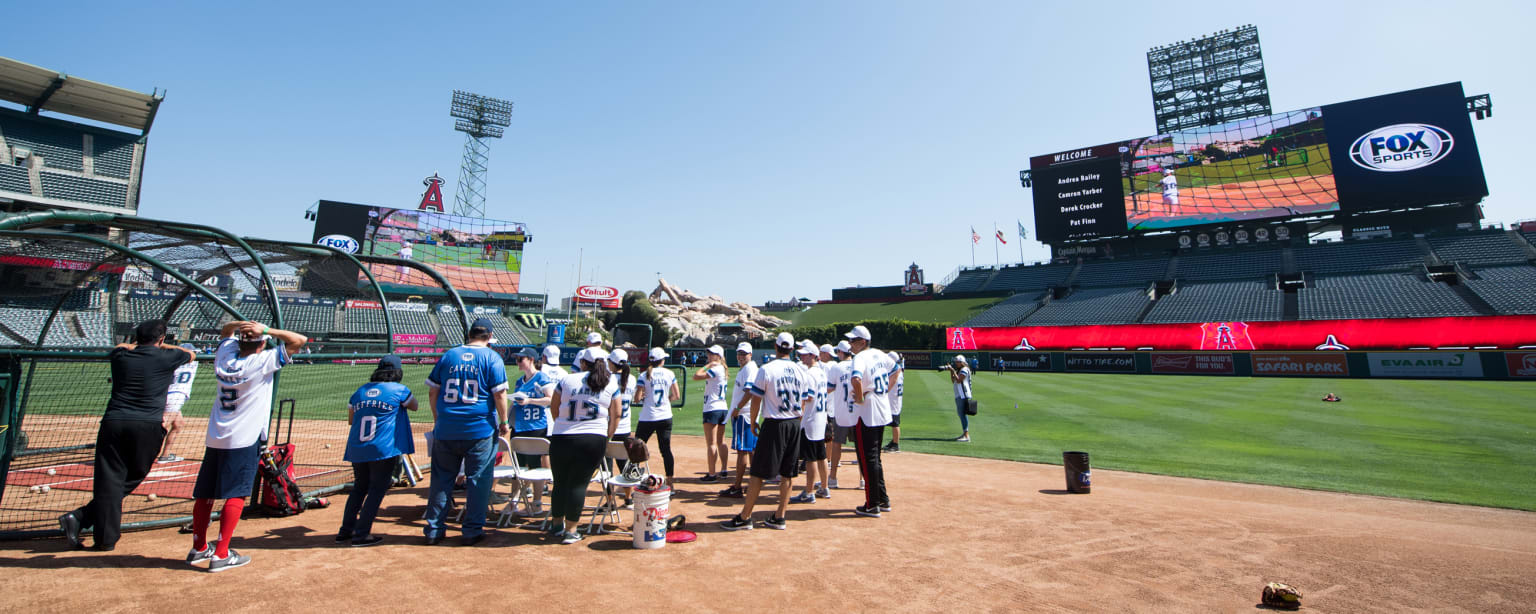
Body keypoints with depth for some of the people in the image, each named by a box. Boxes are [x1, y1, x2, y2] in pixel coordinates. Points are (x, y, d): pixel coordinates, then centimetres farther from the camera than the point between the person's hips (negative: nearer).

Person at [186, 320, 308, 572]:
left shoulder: (224, 357, 6)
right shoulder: (262, 362, -12)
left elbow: (226, 331, 25)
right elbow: (299, 340, -14)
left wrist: (239, 324, 6)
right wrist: (266, 330, -12)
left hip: (215, 438, 7)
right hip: (244, 440, -6)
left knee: (205, 493, 14)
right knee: (236, 495, -2)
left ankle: (199, 548, 25)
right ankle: (221, 554, -2)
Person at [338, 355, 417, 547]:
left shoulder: (360, 391, 12)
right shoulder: (399, 390, -2)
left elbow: (350, 419, 23)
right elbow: (414, 406, 16)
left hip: (356, 451, 5)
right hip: (384, 451, -5)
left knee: (359, 488, 18)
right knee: (377, 490, 2)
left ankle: (346, 531, 22)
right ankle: (361, 534, 2)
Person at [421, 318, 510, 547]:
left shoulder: (448, 355, 9)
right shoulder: (492, 357, -3)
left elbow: (433, 392, 12)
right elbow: (499, 393, -9)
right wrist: (503, 422, -1)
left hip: (446, 430, 4)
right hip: (480, 428, -3)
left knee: (441, 479, 13)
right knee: (478, 480, 5)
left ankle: (433, 531, 19)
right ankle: (472, 531, 10)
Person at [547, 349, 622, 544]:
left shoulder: (567, 379, 3)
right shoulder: (611, 384, 4)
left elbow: (554, 405, 15)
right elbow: (615, 415, 7)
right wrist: (607, 438, 17)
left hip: (561, 439, 1)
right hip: (594, 439, 0)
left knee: (560, 482, 15)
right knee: (579, 484, 5)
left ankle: (557, 524, 30)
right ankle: (570, 530, 10)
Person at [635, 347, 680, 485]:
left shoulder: (644, 375, -6)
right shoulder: (669, 373, 1)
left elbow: (637, 399, -10)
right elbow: (677, 396, 4)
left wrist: (641, 398, 11)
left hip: (647, 418, -2)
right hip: (666, 417, 2)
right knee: (666, 450, 8)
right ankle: (670, 481, 10)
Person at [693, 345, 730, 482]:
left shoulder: (715, 369, -15)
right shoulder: (723, 369, 14)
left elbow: (696, 377, -19)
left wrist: (707, 365, -10)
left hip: (712, 409, -10)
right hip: (723, 408, 10)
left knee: (711, 443, -6)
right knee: (721, 442, 15)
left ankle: (711, 474, -4)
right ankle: (723, 471, 20)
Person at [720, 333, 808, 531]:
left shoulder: (766, 370, -10)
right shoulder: (801, 371, 5)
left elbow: (756, 400, -7)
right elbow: (803, 402, 10)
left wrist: (753, 423, 6)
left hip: (774, 424, -5)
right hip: (794, 424, 5)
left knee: (758, 472, 1)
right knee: (788, 473, 11)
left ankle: (744, 518, 8)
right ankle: (779, 518, 16)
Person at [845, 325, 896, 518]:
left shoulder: (860, 358, -18)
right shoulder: (879, 354, 9)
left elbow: (856, 379, -38)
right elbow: (895, 369, 26)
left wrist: (860, 399, -22)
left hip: (866, 416, -9)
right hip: (883, 413, 9)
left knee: (868, 460, 1)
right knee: (875, 458, 19)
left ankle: (872, 506, 8)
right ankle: (883, 500, 26)